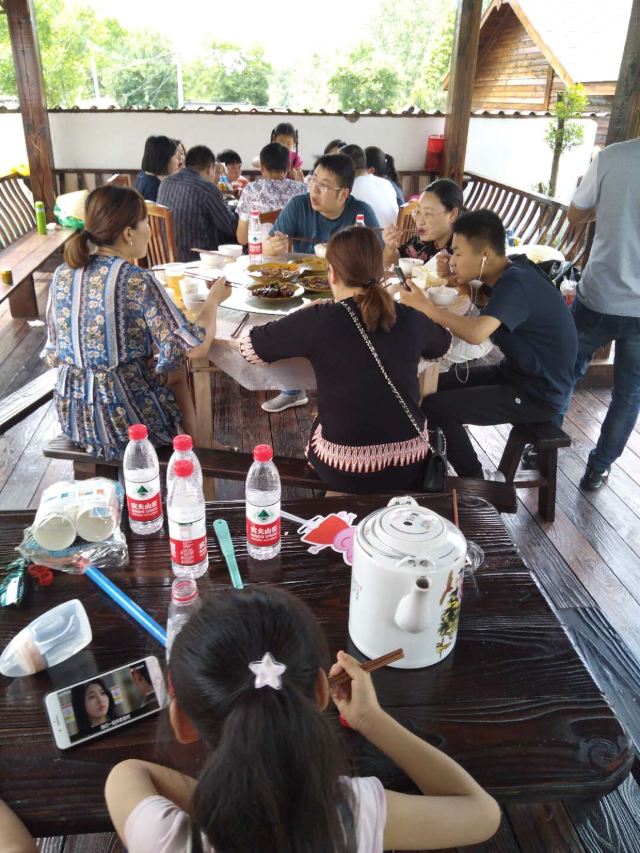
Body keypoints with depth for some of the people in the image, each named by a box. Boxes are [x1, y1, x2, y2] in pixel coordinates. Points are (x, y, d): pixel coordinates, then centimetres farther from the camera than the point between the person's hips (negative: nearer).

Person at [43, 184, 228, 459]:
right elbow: (196, 347, -19)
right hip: (124, 420, -6)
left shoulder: (62, 274, 0)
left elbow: (52, 354, 8)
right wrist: (213, 297, -3)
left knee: (170, 370, 29)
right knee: (176, 370, 26)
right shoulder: (138, 281, -20)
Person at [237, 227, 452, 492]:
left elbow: (249, 348, -3)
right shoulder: (411, 319, -4)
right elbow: (442, 347, 18)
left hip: (344, 471, -3)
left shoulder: (317, 321, -16)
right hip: (410, 465, 3)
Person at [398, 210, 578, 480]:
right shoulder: (507, 270, 0)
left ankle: (479, 483, 4)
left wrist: (425, 306, -31)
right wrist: (457, 280, -10)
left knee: (433, 407, -16)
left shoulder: (514, 283, -26)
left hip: (538, 394, -9)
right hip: (517, 373, 9)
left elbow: (476, 333, -41)